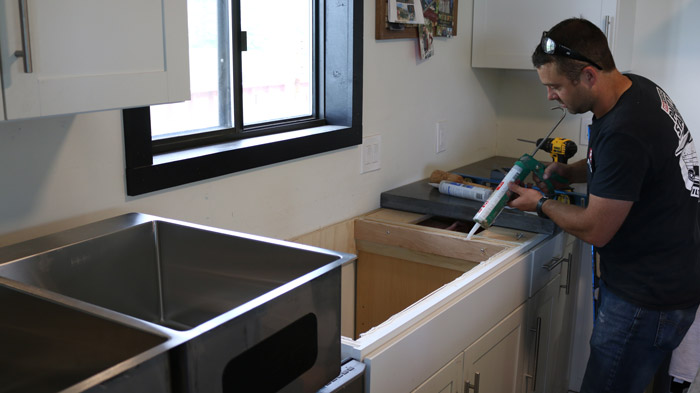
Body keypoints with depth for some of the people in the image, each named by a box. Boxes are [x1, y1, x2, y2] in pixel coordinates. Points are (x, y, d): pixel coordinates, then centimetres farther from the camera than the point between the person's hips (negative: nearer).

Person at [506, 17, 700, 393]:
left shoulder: (625, 133, -30)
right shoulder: (636, 88, 1)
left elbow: (595, 230, -20)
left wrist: (540, 203, -4)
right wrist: (568, 172, 6)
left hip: (649, 300, -10)